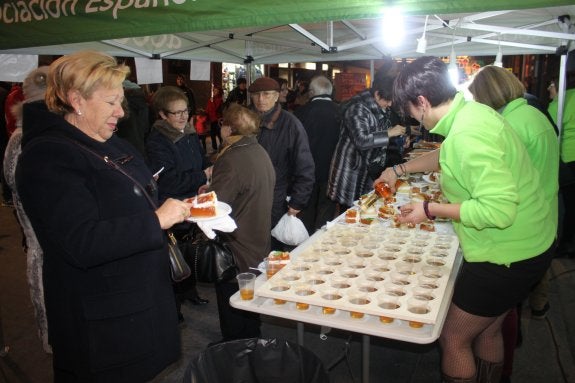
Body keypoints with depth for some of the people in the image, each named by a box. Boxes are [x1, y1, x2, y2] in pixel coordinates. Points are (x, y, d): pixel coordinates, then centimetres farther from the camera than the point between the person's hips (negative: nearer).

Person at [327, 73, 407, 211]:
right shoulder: (357, 108, -18)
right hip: (351, 171, -8)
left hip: (371, 170, 8)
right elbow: (362, 141, -29)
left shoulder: (384, 109, 9)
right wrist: (389, 133, -22)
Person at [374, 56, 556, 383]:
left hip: (509, 255, -9)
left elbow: (499, 209, -32)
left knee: (453, 339, 7)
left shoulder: (467, 134, -29)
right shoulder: (472, 111, 3)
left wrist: (431, 209, -22)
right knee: (488, 330, 25)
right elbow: (447, 156, 23)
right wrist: (399, 169, 27)